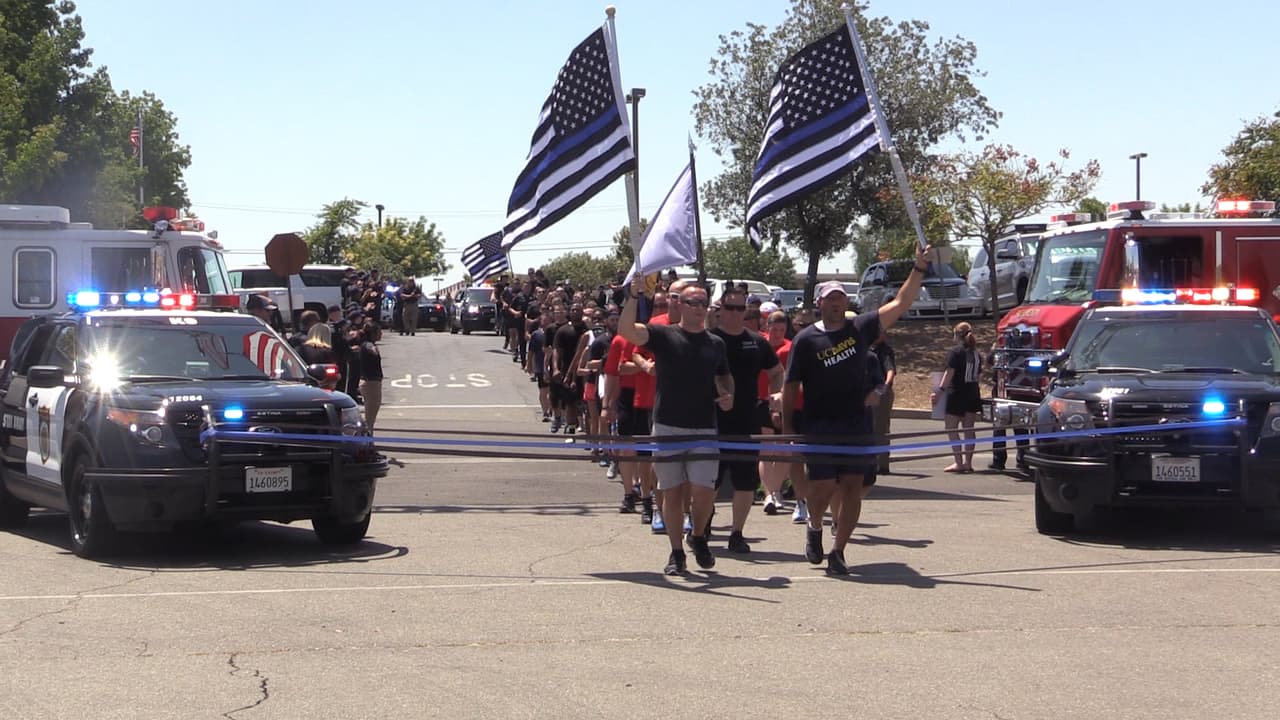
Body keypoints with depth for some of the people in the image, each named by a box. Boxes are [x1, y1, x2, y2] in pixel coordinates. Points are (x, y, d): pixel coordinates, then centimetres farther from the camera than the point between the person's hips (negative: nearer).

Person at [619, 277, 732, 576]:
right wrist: (635, 296, -28)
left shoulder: (716, 344, 11)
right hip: (668, 427, -2)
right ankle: (676, 553, 14)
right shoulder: (664, 336, -1)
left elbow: (724, 376, 25)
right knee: (672, 493, 4)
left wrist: (728, 395, 3)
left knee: (704, 491, -8)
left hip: (704, 428, 2)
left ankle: (698, 536, 20)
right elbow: (626, 330, -16)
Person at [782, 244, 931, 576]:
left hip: (857, 426, 3)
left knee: (853, 489, -1)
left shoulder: (860, 328, 7)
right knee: (822, 488, -6)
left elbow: (899, 304, 7)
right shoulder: (806, 340, -1)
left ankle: (837, 552, 7)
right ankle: (814, 527, 26)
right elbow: (791, 387, 0)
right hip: (819, 428, -3)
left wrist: (919, 269, -2)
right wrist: (787, 428, -4)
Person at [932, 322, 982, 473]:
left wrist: (939, 390, -17)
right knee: (968, 429, 10)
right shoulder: (976, 353, 9)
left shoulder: (956, 351, -10)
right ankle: (968, 462, 9)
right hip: (973, 394, 7)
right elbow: (979, 375, 12)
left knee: (951, 428, -3)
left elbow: (949, 373, -16)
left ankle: (959, 462, -9)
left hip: (957, 394, -7)